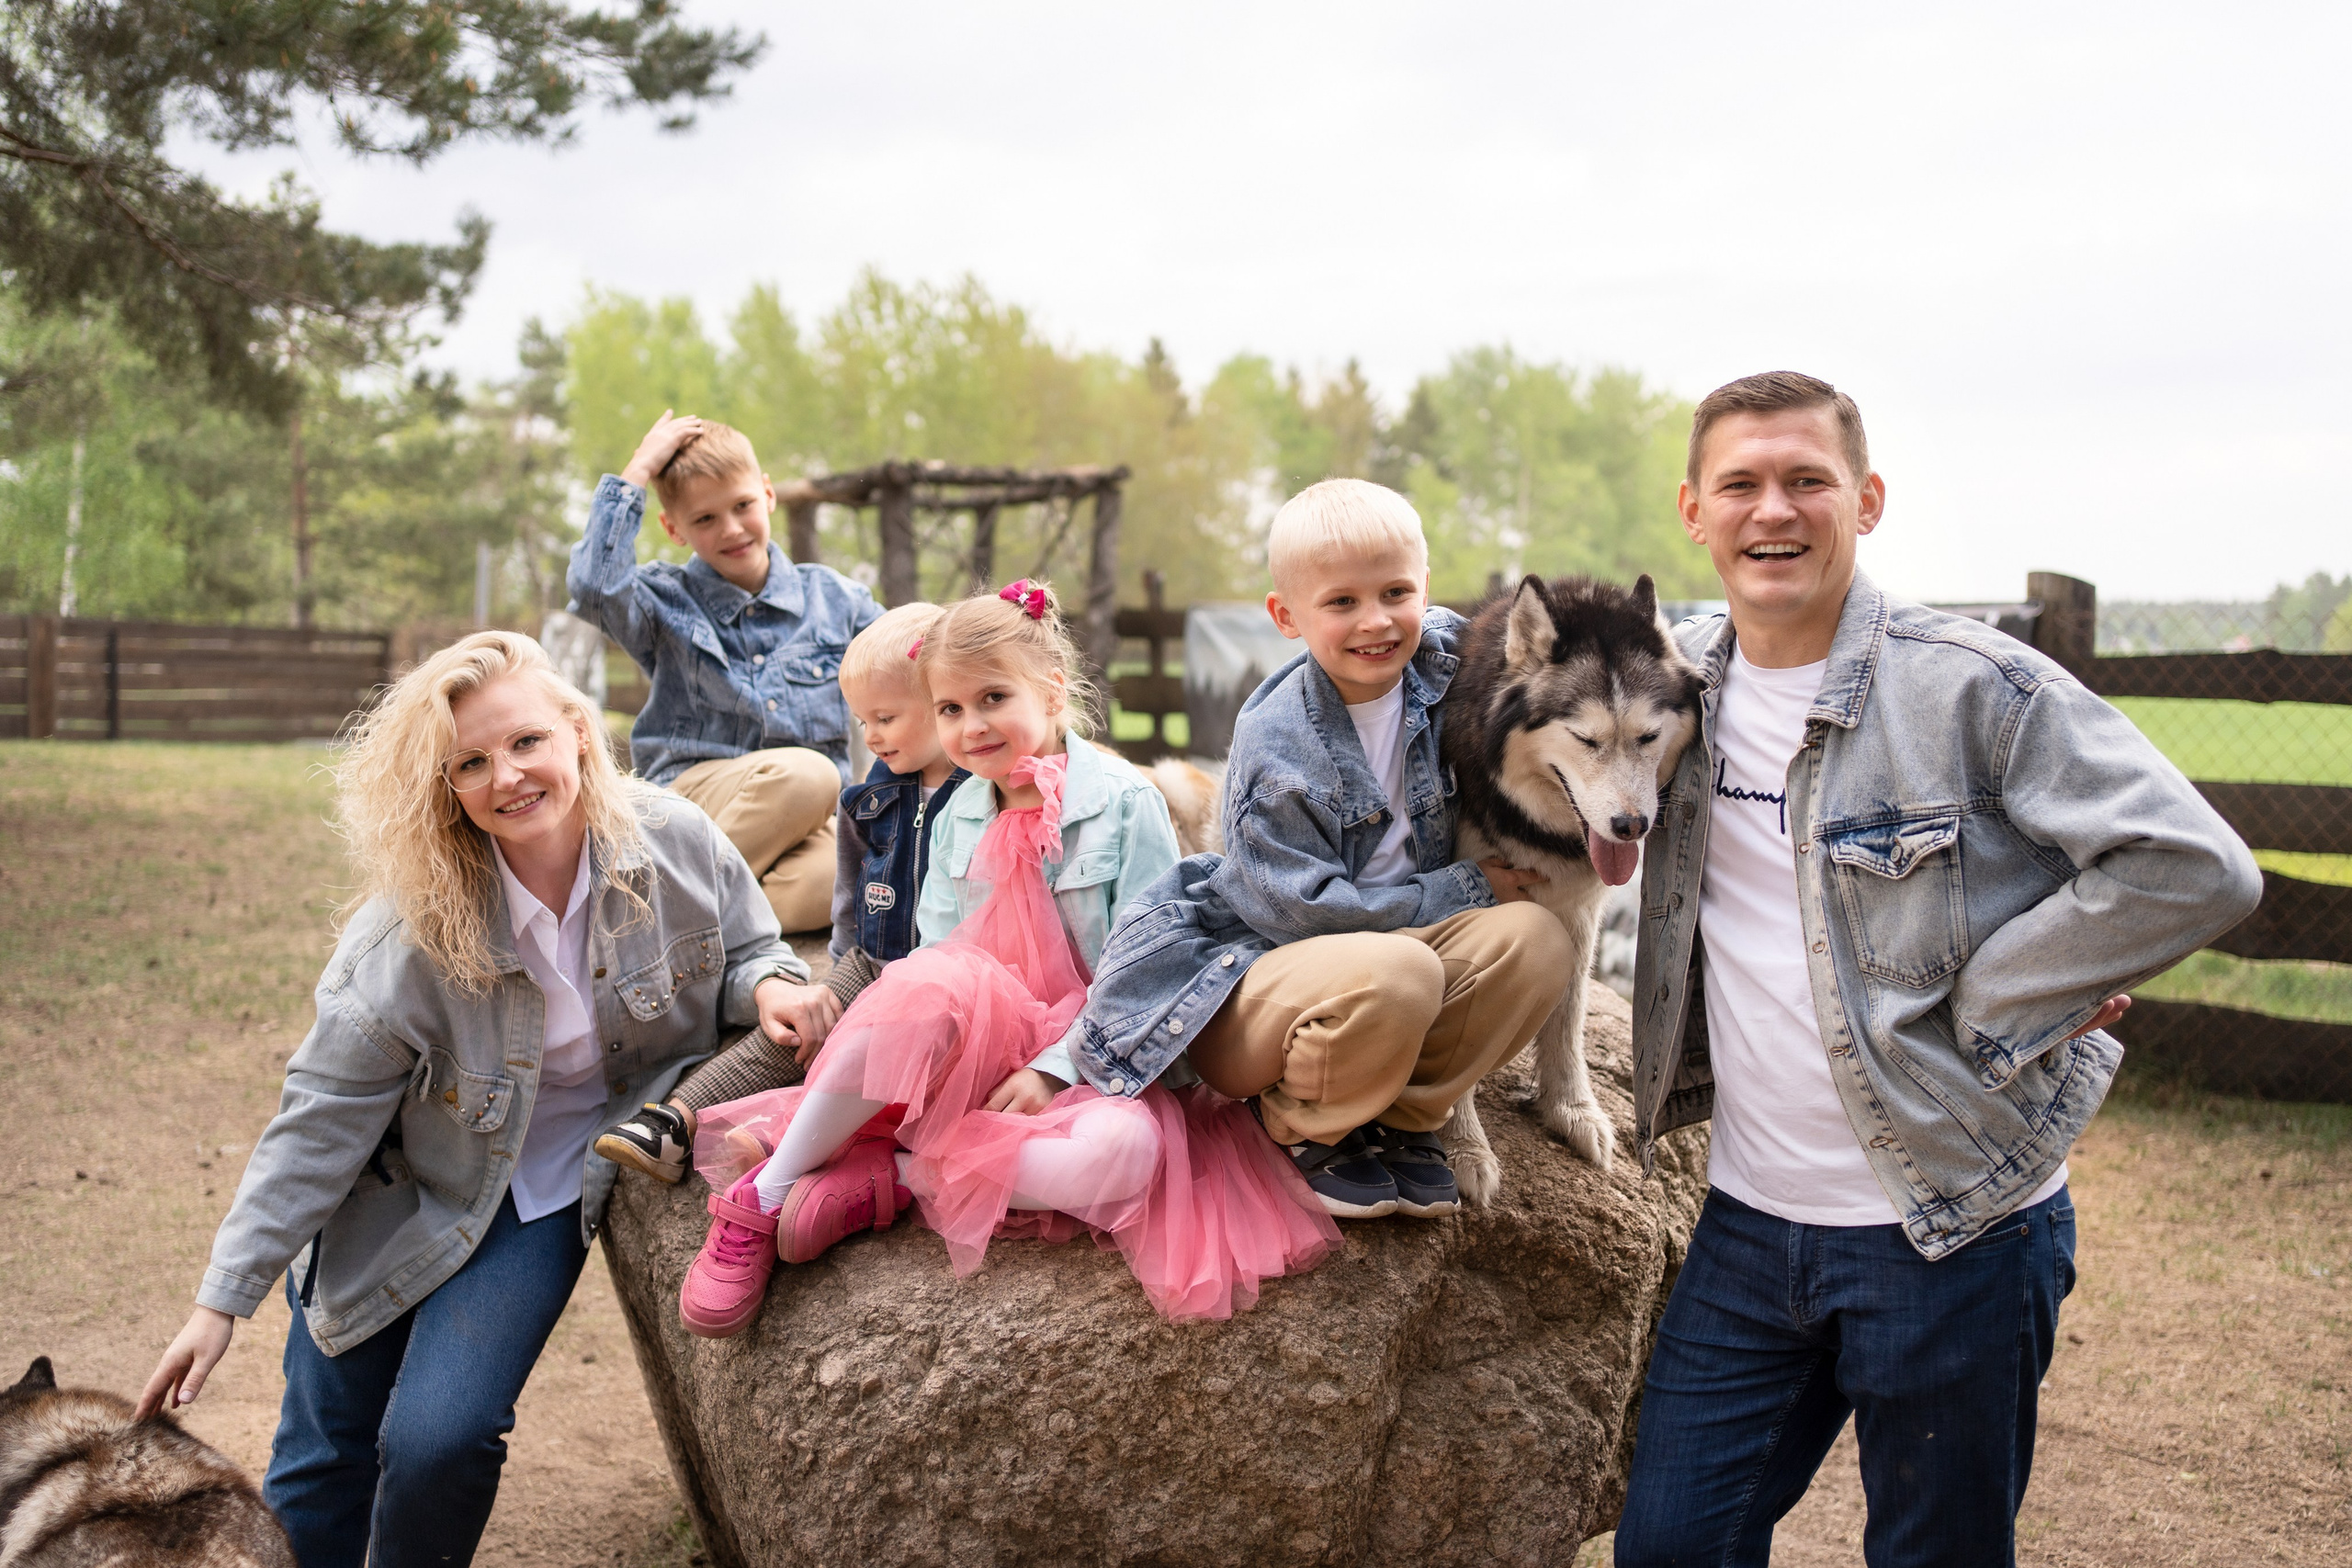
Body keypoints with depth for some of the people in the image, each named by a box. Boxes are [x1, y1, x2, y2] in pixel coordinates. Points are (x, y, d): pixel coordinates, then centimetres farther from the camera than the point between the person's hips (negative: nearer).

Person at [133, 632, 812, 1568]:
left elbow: (746, 951, 3)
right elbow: (323, 1115, -16)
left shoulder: (677, 843, -18)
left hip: (541, 1200, 0)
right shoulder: (412, 929, -23)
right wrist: (224, 1299, -15)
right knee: (320, 1455, 9)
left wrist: (767, 985, -22)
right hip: (398, 1193, 0)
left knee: (437, 1444, -14)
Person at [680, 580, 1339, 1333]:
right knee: (930, 985, -35)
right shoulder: (956, 816, 7)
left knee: (1125, 1151, -38)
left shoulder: (1125, 803, -7)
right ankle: (762, 1196, -23)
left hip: (1083, 1064, -2)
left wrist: (1054, 1069, -16)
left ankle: (888, 1176, -22)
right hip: (969, 1047, 3)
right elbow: (937, 952, 5)